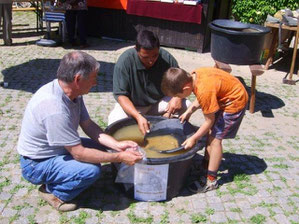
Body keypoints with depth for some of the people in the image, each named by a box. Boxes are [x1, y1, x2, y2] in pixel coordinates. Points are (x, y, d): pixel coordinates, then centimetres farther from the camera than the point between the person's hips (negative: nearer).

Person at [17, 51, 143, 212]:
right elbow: (79, 153, -29)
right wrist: (120, 157, -22)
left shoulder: (72, 92, -7)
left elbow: (88, 125, 1)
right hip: (36, 164, -9)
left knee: (102, 146, 4)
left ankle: (54, 182, 11)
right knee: (92, 170, -28)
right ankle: (52, 191, 0)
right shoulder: (55, 108, -35)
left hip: (57, 149, 9)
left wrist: (117, 145, -11)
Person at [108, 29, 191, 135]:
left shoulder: (166, 58, -17)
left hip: (158, 102, 2)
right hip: (131, 105, -2)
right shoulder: (125, 61, -24)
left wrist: (177, 96, -27)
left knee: (186, 105, -21)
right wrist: (138, 116, -38)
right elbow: (121, 95, -23)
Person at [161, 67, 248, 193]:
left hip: (235, 102, -9)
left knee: (215, 138, -7)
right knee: (211, 132, 14)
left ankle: (211, 180, 1)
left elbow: (209, 121, -22)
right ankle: (205, 167, 29)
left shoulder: (204, 91, -34)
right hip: (225, 96, 9)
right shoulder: (194, 76, -11)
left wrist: (193, 139, -14)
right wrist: (189, 111, 2)